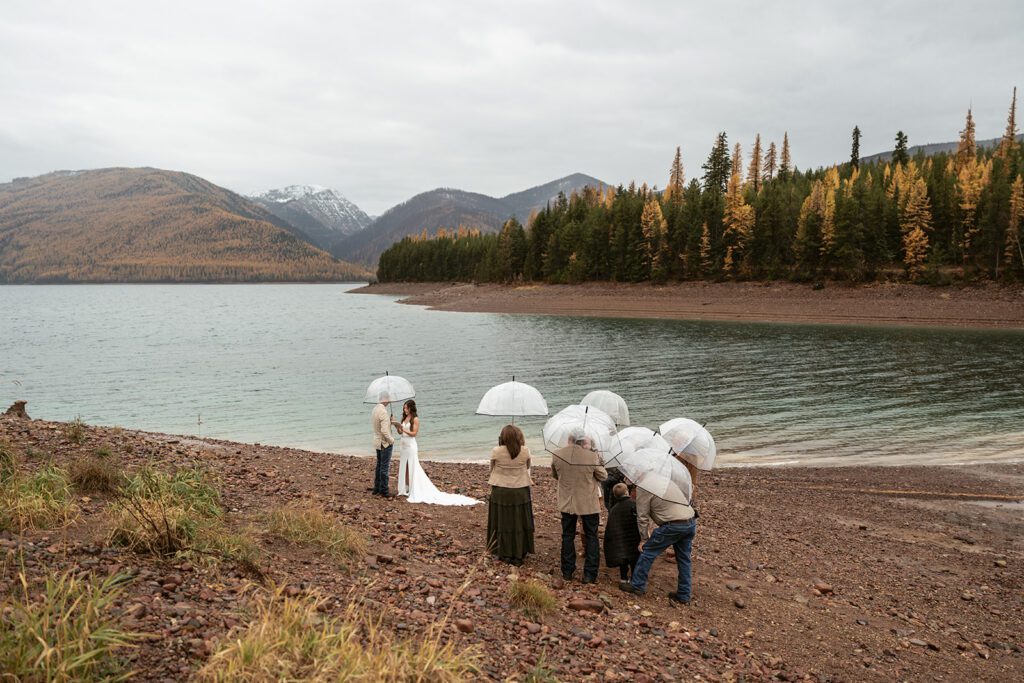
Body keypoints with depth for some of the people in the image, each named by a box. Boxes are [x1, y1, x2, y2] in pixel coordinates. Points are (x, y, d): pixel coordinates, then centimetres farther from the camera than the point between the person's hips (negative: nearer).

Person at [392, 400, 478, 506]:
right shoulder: (404, 418, 10)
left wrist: (403, 429, -21)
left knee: (412, 469, -5)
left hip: (411, 446, -7)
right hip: (403, 445, 7)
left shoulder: (415, 419, -9)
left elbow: (414, 433, -14)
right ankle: (405, 489, 17)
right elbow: (400, 432, 11)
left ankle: (414, 492, -2)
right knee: (403, 468, 9)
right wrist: (396, 425, -4)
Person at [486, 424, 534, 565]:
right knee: (519, 523, 12)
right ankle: (519, 555, 19)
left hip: (500, 491, 0)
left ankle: (505, 554, 21)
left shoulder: (496, 451, -15)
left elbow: (492, 468, -1)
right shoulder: (525, 451, -12)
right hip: (520, 491, 1)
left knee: (502, 523, 12)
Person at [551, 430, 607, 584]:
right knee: (591, 537, 11)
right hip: (588, 504, -2)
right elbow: (603, 476, -5)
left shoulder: (557, 455, -10)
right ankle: (590, 574, 10)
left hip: (566, 503, 2)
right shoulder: (591, 456, -19)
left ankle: (567, 572, 21)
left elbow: (554, 475, 7)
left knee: (567, 536, 16)